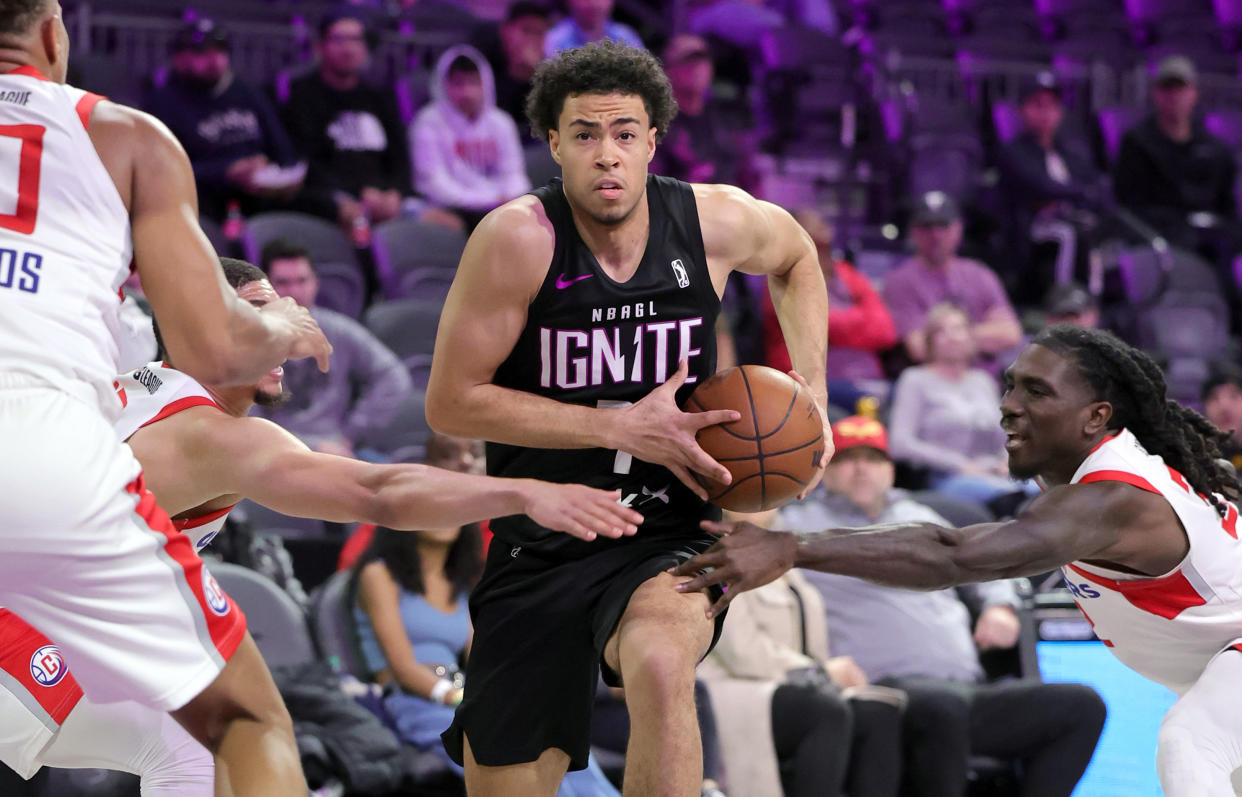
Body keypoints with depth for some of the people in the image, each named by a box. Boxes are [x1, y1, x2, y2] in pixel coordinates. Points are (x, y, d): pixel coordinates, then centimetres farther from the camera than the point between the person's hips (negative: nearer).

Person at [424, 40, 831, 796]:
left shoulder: (716, 222, -7)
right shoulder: (519, 238, -16)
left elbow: (796, 258, 18)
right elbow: (452, 402, -15)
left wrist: (812, 397, 6)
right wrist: (624, 428, -19)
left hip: (670, 541, 0)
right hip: (539, 547, 0)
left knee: (661, 666, -35)